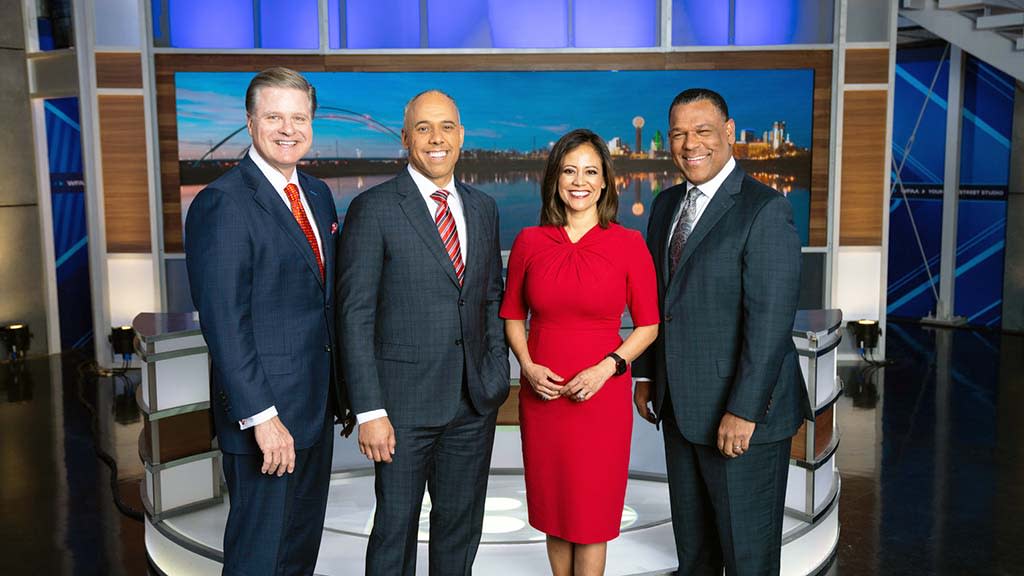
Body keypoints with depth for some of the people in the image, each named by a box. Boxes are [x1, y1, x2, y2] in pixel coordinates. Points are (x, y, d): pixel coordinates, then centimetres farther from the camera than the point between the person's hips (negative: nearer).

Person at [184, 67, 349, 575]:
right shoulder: (222, 203, -15)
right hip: (265, 410, -8)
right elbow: (223, 322, -21)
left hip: (317, 404, 8)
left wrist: (337, 388, 13)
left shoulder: (317, 195, 10)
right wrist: (260, 415, -23)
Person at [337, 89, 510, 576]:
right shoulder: (373, 209, -8)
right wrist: (369, 411, -14)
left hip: (475, 403, 5)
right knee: (395, 527, 9)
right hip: (404, 402, -5)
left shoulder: (483, 208, 9)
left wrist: (497, 374, 5)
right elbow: (355, 316, -11)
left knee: (461, 526, 17)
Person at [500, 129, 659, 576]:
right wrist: (528, 366, -7)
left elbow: (648, 325, -1)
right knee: (553, 506, 15)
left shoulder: (629, 245, -5)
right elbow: (512, 314, 9)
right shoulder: (529, 241, 1)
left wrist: (608, 367, -15)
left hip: (602, 396, -2)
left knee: (592, 511, 8)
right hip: (542, 395, 2)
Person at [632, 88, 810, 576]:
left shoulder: (765, 210, -15)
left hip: (741, 412, -7)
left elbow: (770, 319, -20)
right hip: (680, 407, 7)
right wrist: (645, 374, 12)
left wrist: (744, 410, -22)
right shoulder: (666, 205, 9)